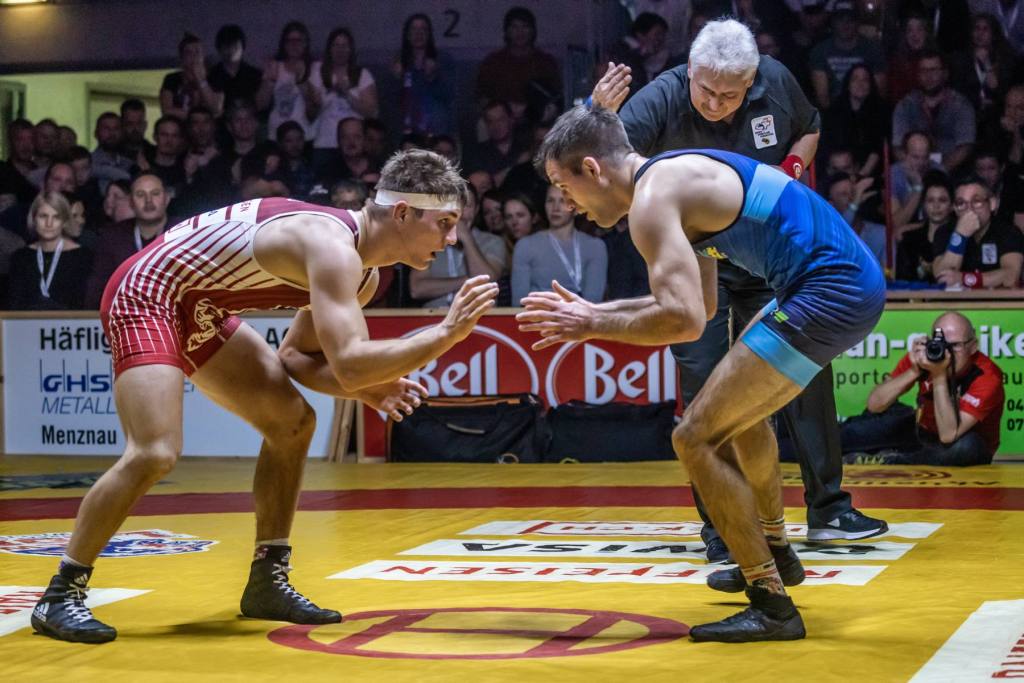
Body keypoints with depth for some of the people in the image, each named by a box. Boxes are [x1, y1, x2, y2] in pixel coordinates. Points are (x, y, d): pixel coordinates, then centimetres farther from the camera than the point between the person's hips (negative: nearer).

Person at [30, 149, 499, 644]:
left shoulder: (362, 274, 4)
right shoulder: (333, 247, -28)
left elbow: (297, 356, 9)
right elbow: (348, 364, -39)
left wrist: (368, 388, -8)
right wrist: (446, 333, -34)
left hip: (199, 309, 11)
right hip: (145, 293, -11)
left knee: (292, 422, 9)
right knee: (155, 453, -23)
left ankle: (267, 583, 18)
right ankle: (60, 595, -9)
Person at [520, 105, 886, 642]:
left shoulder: (651, 199, -13)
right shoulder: (677, 176, 19)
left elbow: (684, 320, -24)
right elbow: (700, 303, 27)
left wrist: (593, 326, -9)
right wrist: (599, 311, 21)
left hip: (828, 295, -11)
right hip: (853, 276, 11)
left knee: (696, 437, -8)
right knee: (739, 401, 32)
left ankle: (771, 606, -4)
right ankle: (776, 552, 48)